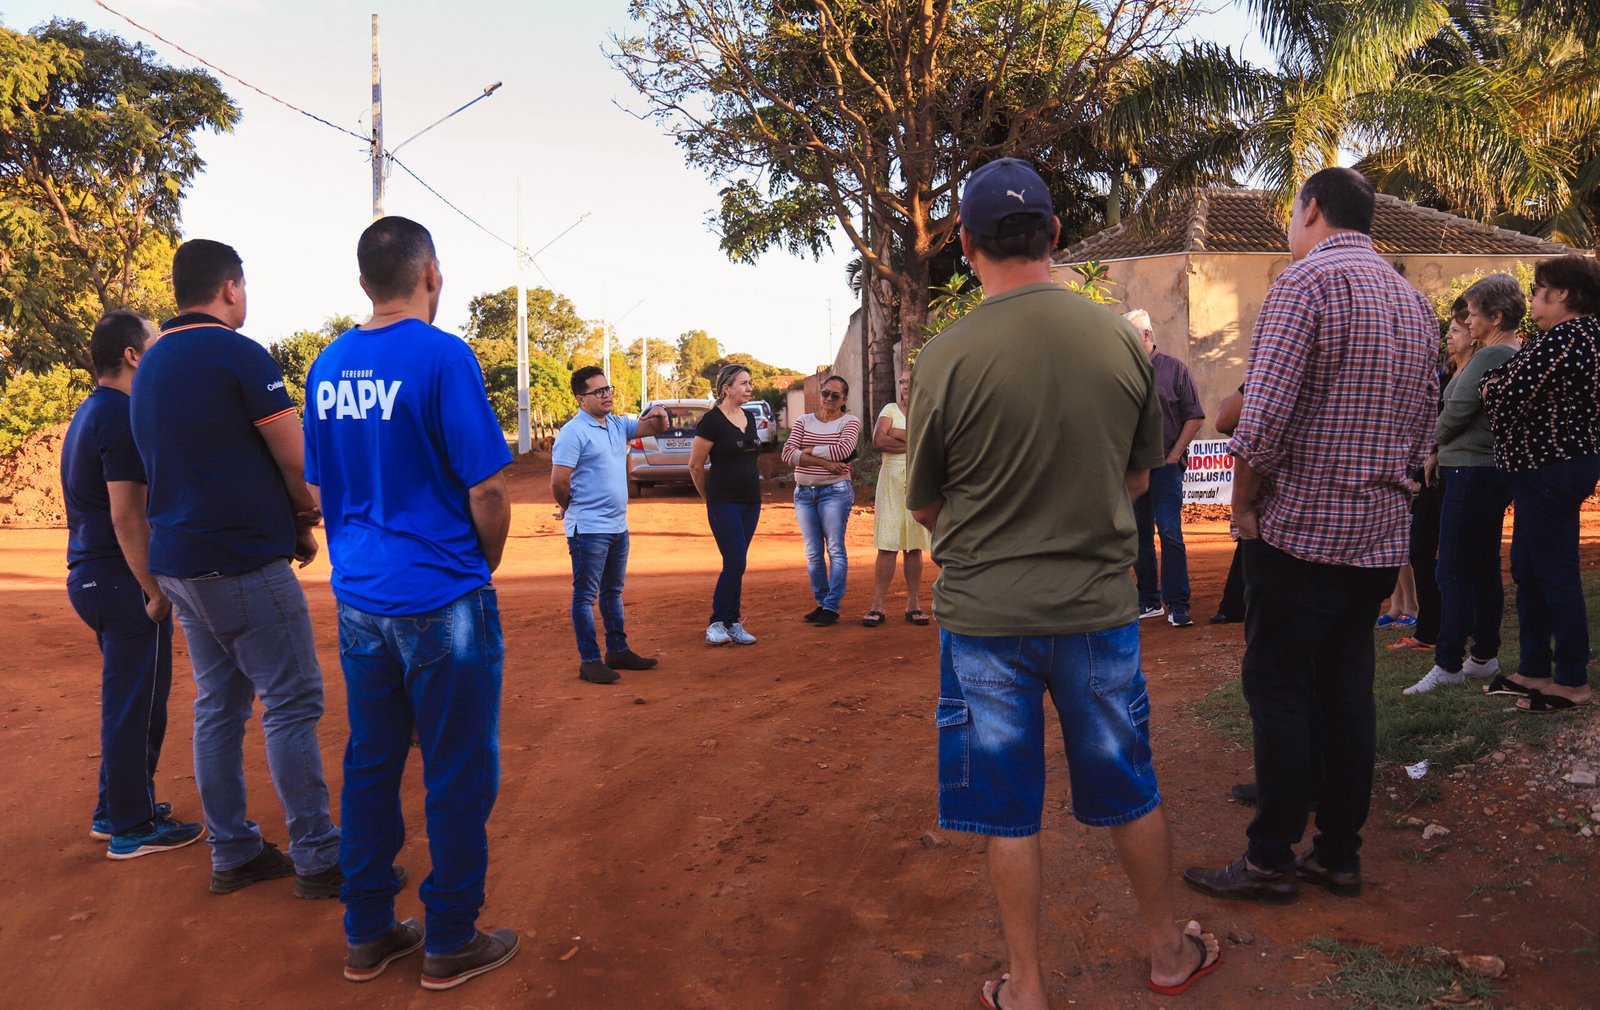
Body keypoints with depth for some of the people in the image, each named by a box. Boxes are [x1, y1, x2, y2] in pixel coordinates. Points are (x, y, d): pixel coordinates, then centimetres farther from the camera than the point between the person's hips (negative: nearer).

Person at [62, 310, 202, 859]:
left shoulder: (88, 413, 15)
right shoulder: (121, 417, -17)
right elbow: (126, 516, -22)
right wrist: (156, 592, -18)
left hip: (89, 576, 10)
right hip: (122, 580, -10)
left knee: (126, 700, 19)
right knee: (136, 704, -1)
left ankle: (115, 811, 29)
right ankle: (134, 828, 8)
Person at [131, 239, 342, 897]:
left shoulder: (149, 367, 14)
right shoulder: (240, 355, -12)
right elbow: (296, 461, -13)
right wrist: (304, 522, 5)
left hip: (176, 563, 8)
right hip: (245, 564, -8)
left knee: (218, 706, 13)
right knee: (290, 705, -2)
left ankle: (232, 854, 19)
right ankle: (316, 858, 2)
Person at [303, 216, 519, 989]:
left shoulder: (327, 366, 7)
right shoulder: (442, 357, -14)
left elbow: (321, 488, 14)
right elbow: (487, 492, -14)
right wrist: (483, 570, 3)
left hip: (358, 600, 7)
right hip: (441, 602, -7)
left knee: (371, 765, 15)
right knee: (458, 775, 6)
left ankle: (368, 935, 26)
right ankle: (450, 944, 17)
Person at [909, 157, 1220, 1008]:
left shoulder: (945, 358, -14)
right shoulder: (1121, 338, -5)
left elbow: (923, 506, -2)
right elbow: (1138, 477, 8)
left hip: (987, 612, -3)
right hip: (1100, 601, 3)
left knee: (1007, 811, 11)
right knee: (1129, 792, 20)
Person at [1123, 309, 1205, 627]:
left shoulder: (1174, 369, 0)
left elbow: (1194, 417, 1)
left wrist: (1174, 455, -5)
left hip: (1165, 466, -4)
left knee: (1170, 532, -9)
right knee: (1139, 535, 9)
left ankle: (1177, 606, -4)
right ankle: (1149, 601, 19)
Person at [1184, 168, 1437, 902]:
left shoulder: (1306, 283, -12)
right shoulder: (1414, 302, 14)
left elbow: (1263, 421, -20)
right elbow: (1423, 434, 15)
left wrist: (1243, 504, -7)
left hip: (1301, 531, -7)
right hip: (1381, 536, 8)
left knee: (1279, 691, 1)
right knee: (1347, 691, 12)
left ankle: (1271, 860, 8)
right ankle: (1339, 854, 21)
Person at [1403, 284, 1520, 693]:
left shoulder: (1487, 358, -16)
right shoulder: (1518, 357, 13)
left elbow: (1456, 412, -16)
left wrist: (1433, 446, 4)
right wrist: (1443, 452, 8)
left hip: (1472, 471, -10)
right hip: (1497, 470, 10)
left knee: (1454, 571, -7)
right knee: (1485, 568, 14)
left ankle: (1449, 664, -6)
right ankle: (1485, 655, 22)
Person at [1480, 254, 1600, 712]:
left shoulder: (1561, 338, -17)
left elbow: (1507, 393, -17)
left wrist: (1489, 383, 3)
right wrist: (1497, 384, 3)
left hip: (1551, 467, -11)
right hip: (1563, 461, 11)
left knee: (1555, 572, -4)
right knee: (1526, 569, 15)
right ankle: (1535, 670, 23)